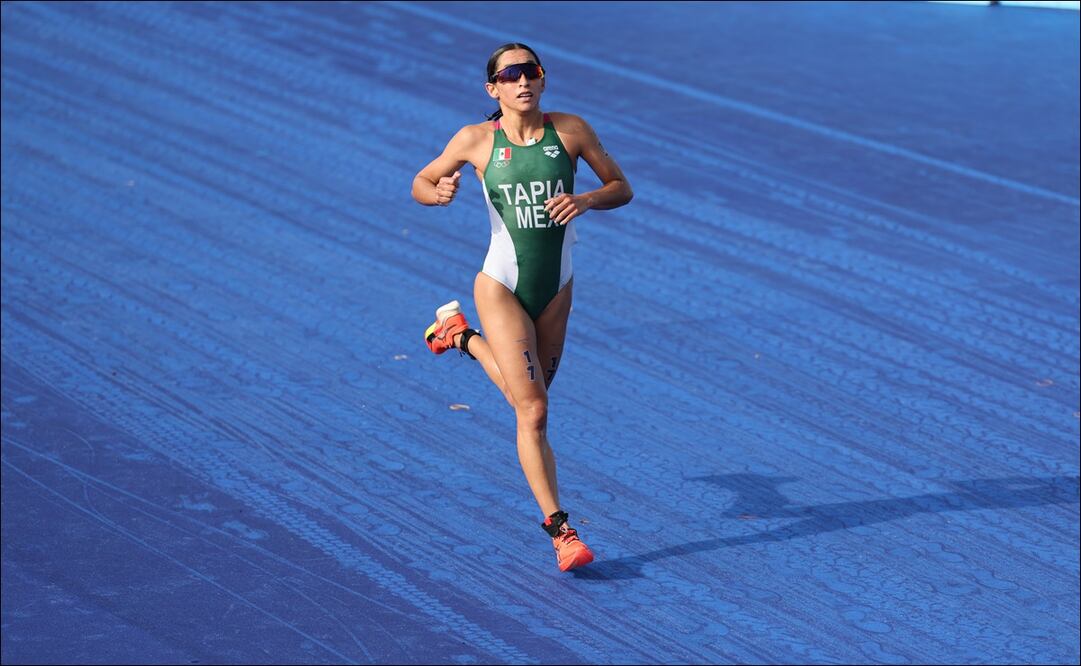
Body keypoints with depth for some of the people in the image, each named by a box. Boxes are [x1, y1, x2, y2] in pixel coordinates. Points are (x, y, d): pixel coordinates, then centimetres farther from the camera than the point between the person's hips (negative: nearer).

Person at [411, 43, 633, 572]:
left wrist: (586, 200, -19)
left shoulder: (570, 130, -5)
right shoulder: (476, 140, -8)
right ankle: (559, 529, -3)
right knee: (533, 412, -10)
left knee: (529, 395, 22)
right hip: (501, 289, -4)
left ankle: (460, 336, 45)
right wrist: (439, 193, -18)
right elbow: (420, 184, 5)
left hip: (556, 291, 4)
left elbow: (621, 188, 2)